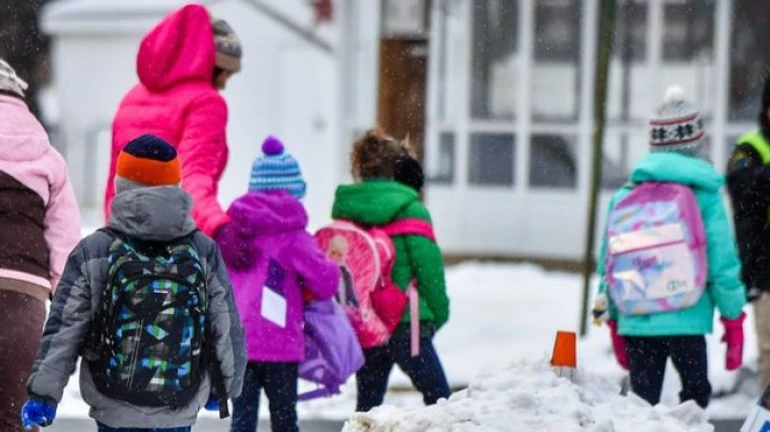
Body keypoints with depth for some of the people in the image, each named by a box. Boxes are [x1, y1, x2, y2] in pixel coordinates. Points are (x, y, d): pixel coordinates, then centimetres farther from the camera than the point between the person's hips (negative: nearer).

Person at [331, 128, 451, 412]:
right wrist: (439, 312, 3)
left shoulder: (345, 208, 7)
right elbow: (428, 264, -9)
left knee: (367, 402, 11)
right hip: (405, 321, -5)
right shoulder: (408, 208, -8)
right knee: (438, 397, 3)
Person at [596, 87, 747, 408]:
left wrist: (615, 325, 21)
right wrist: (734, 321, 8)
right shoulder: (704, 195, -4)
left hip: (635, 325, 3)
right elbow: (723, 264, -3)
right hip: (687, 322, -3)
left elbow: (607, 265, 10)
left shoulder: (624, 197, 5)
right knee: (696, 396, 12)